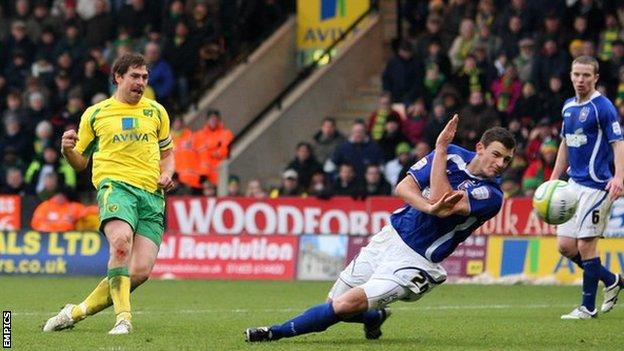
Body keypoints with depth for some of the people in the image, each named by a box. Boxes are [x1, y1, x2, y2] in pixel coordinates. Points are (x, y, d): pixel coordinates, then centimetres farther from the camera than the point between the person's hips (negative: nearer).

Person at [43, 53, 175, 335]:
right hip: (115, 184, -3)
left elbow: (167, 153, 28)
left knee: (141, 271, -12)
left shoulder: (156, 112, 18)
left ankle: (77, 312, 3)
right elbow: (80, 162, 17)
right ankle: (123, 318, -35)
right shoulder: (94, 114, 12)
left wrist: (166, 174, 7)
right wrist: (68, 150, -5)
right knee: (121, 240, -36)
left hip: (152, 195, 3)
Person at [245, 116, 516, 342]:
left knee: (346, 305, -19)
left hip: (413, 262, -6)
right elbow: (403, 187, -8)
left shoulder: (492, 196, -16)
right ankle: (376, 317, 39)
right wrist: (428, 207, -29)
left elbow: (439, 198, -28)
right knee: (336, 302, 8)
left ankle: (277, 332, -5)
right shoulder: (453, 156, -1)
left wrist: (441, 147, -24)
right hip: (389, 238, 6)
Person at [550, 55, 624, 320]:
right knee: (565, 245, 6)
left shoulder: (603, 107, -11)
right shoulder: (568, 107, 12)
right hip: (574, 184, 8)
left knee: (585, 244, -7)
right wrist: (553, 180, 22)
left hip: (596, 185, -8)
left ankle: (588, 307, 3)